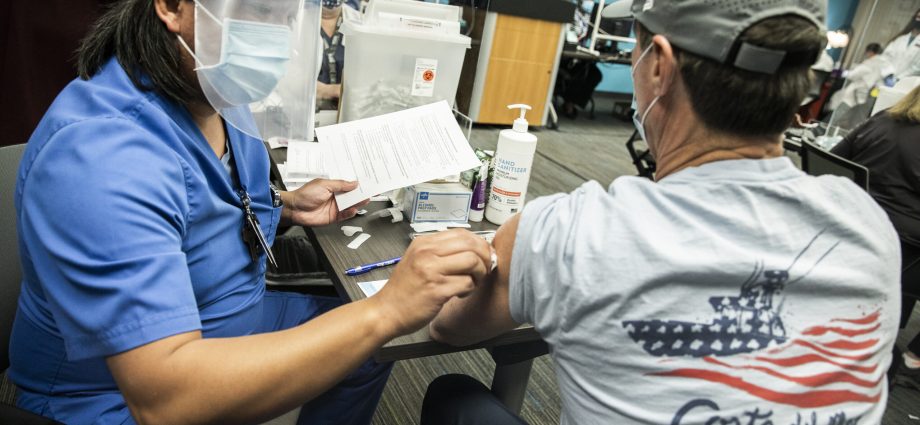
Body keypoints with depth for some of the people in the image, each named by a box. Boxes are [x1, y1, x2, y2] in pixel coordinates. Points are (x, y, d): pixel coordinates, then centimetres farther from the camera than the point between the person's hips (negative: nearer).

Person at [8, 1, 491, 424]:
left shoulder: (214, 92, -4)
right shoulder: (100, 155, -31)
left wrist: (285, 206, -4)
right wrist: (384, 311, -41)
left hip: (226, 323, 8)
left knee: (368, 341, 10)